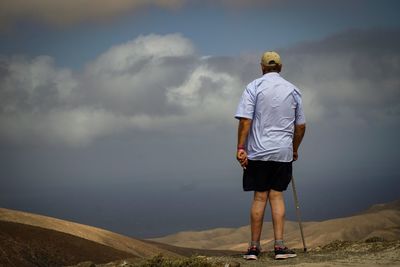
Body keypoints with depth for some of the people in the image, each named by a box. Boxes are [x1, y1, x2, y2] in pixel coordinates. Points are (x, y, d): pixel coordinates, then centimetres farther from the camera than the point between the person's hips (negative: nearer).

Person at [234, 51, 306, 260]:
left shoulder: (254, 87, -1)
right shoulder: (292, 90, 9)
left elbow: (245, 120, -10)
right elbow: (301, 125, 12)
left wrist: (241, 147, -9)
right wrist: (294, 149, 24)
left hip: (258, 151, -2)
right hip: (283, 152, 2)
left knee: (259, 197, 1)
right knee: (277, 196, 4)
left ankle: (254, 247, 4)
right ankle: (279, 246, -3)